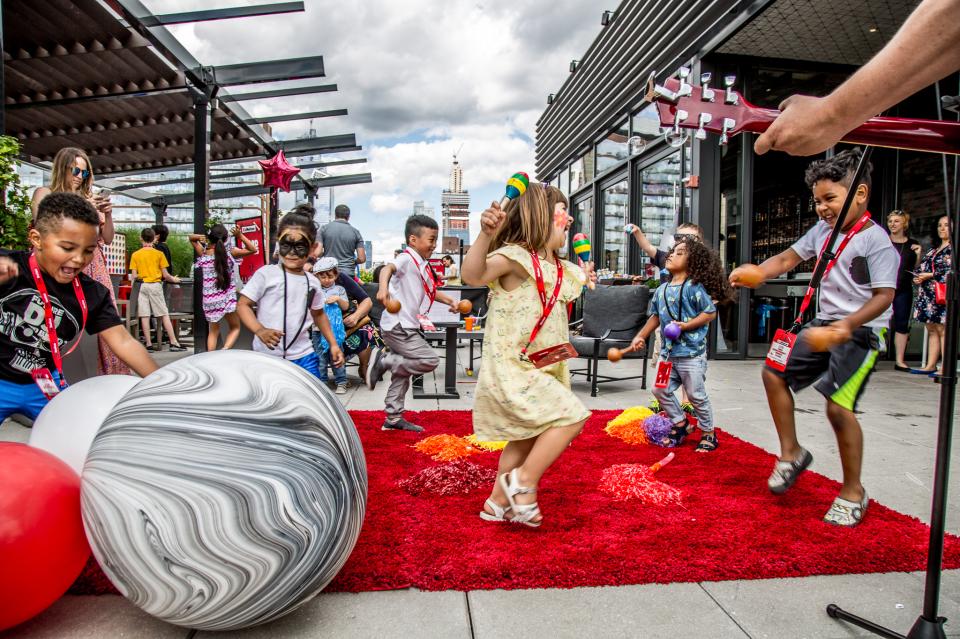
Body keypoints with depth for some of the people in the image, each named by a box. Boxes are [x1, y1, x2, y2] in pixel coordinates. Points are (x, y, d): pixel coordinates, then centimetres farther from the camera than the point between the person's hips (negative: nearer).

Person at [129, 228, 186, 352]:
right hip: (155, 285, -1)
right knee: (164, 315, 0)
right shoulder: (159, 254, -1)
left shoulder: (135, 255, 3)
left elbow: (133, 276, 1)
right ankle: (173, 342, -2)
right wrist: (173, 279, 17)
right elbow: (165, 275, -2)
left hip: (142, 286, 2)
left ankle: (149, 344, 1)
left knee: (144, 316, 2)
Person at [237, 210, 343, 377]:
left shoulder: (312, 282, 9)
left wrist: (333, 344, 19)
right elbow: (243, 305, -5)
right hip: (267, 356, -4)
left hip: (303, 356, 4)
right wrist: (260, 331, -22)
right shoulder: (266, 274, -5)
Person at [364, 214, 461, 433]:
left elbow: (430, 291, 32)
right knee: (429, 360, -15)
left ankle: (394, 418, 24)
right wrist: (383, 289, -54)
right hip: (398, 326, -10)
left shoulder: (422, 266, 16)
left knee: (403, 372, 15)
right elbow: (388, 268, -35)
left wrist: (450, 301, 20)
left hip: (406, 327, 10)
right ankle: (383, 359, -5)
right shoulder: (407, 259, -13)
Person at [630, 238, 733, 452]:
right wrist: (640, 336, 14)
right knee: (661, 390, 9)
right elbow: (655, 316, 17)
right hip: (668, 352, 7)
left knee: (696, 395, 3)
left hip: (691, 354, -7)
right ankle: (680, 424, 30)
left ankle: (708, 434, 22)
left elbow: (710, 313, -12)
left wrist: (686, 325, -20)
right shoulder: (662, 289, 9)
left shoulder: (694, 287, -11)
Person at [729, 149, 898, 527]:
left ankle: (853, 492, 3)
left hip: (862, 331, -8)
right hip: (824, 324, 8)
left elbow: (884, 296, -18)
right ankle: (791, 453, 22)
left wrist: (849, 324, -33)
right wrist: (755, 273, -10)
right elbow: (788, 258, 9)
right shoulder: (822, 231, 7)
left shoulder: (875, 240, -15)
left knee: (839, 406, -17)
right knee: (775, 372, 8)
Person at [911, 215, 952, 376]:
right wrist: (917, 277, 3)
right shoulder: (933, 250, 21)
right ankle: (930, 366, 11)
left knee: (942, 329, -9)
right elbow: (923, 268, 23)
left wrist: (931, 275, -14)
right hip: (928, 293, 8)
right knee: (931, 330, 8)